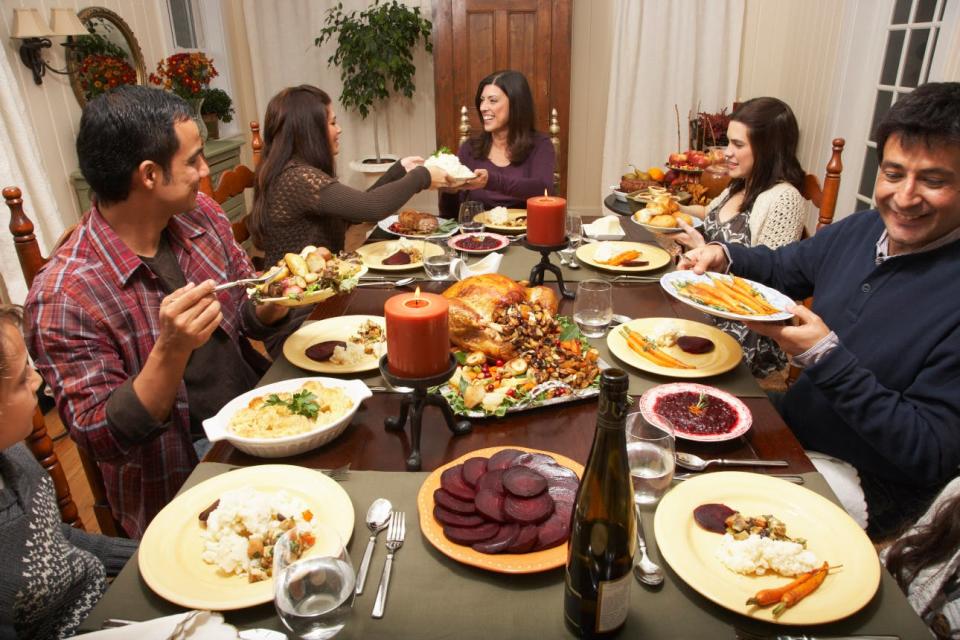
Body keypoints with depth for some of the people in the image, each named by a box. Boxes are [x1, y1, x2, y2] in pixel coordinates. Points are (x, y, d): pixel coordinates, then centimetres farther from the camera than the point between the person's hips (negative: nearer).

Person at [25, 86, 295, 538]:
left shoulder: (199, 214, 0)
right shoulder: (62, 296, -18)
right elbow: (99, 440, -15)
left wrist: (276, 297, -13)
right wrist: (171, 351, -32)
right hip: (183, 495, -6)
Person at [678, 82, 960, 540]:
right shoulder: (862, 230, -3)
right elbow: (781, 268, 15)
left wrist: (826, 356, -30)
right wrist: (722, 256, -7)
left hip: (864, 485, -6)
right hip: (791, 427, 7)